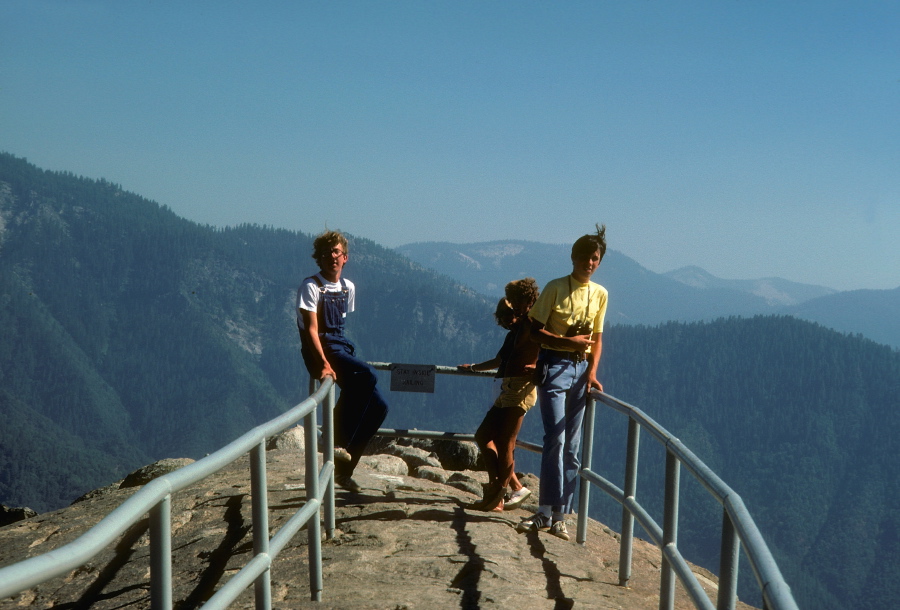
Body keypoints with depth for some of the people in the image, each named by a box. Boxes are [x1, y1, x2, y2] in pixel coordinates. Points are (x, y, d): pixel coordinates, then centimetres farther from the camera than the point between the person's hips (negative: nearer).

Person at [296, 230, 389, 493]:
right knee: (366, 375, -32)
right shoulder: (311, 286, -8)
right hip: (321, 350, -7)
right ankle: (338, 440, -20)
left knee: (378, 406, -3)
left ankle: (344, 469, 8)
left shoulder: (348, 288, 13)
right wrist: (324, 363, -28)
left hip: (342, 346, 7)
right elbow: (311, 329, -16)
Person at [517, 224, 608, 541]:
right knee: (556, 439, -13)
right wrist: (568, 341, -18)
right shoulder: (556, 287, -4)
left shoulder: (600, 294, 9)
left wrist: (592, 372, -1)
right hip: (555, 364, -5)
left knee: (572, 447, 4)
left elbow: (597, 337, 13)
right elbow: (536, 331, -6)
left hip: (582, 368, 5)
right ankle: (547, 513, -7)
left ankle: (557, 516, 10)